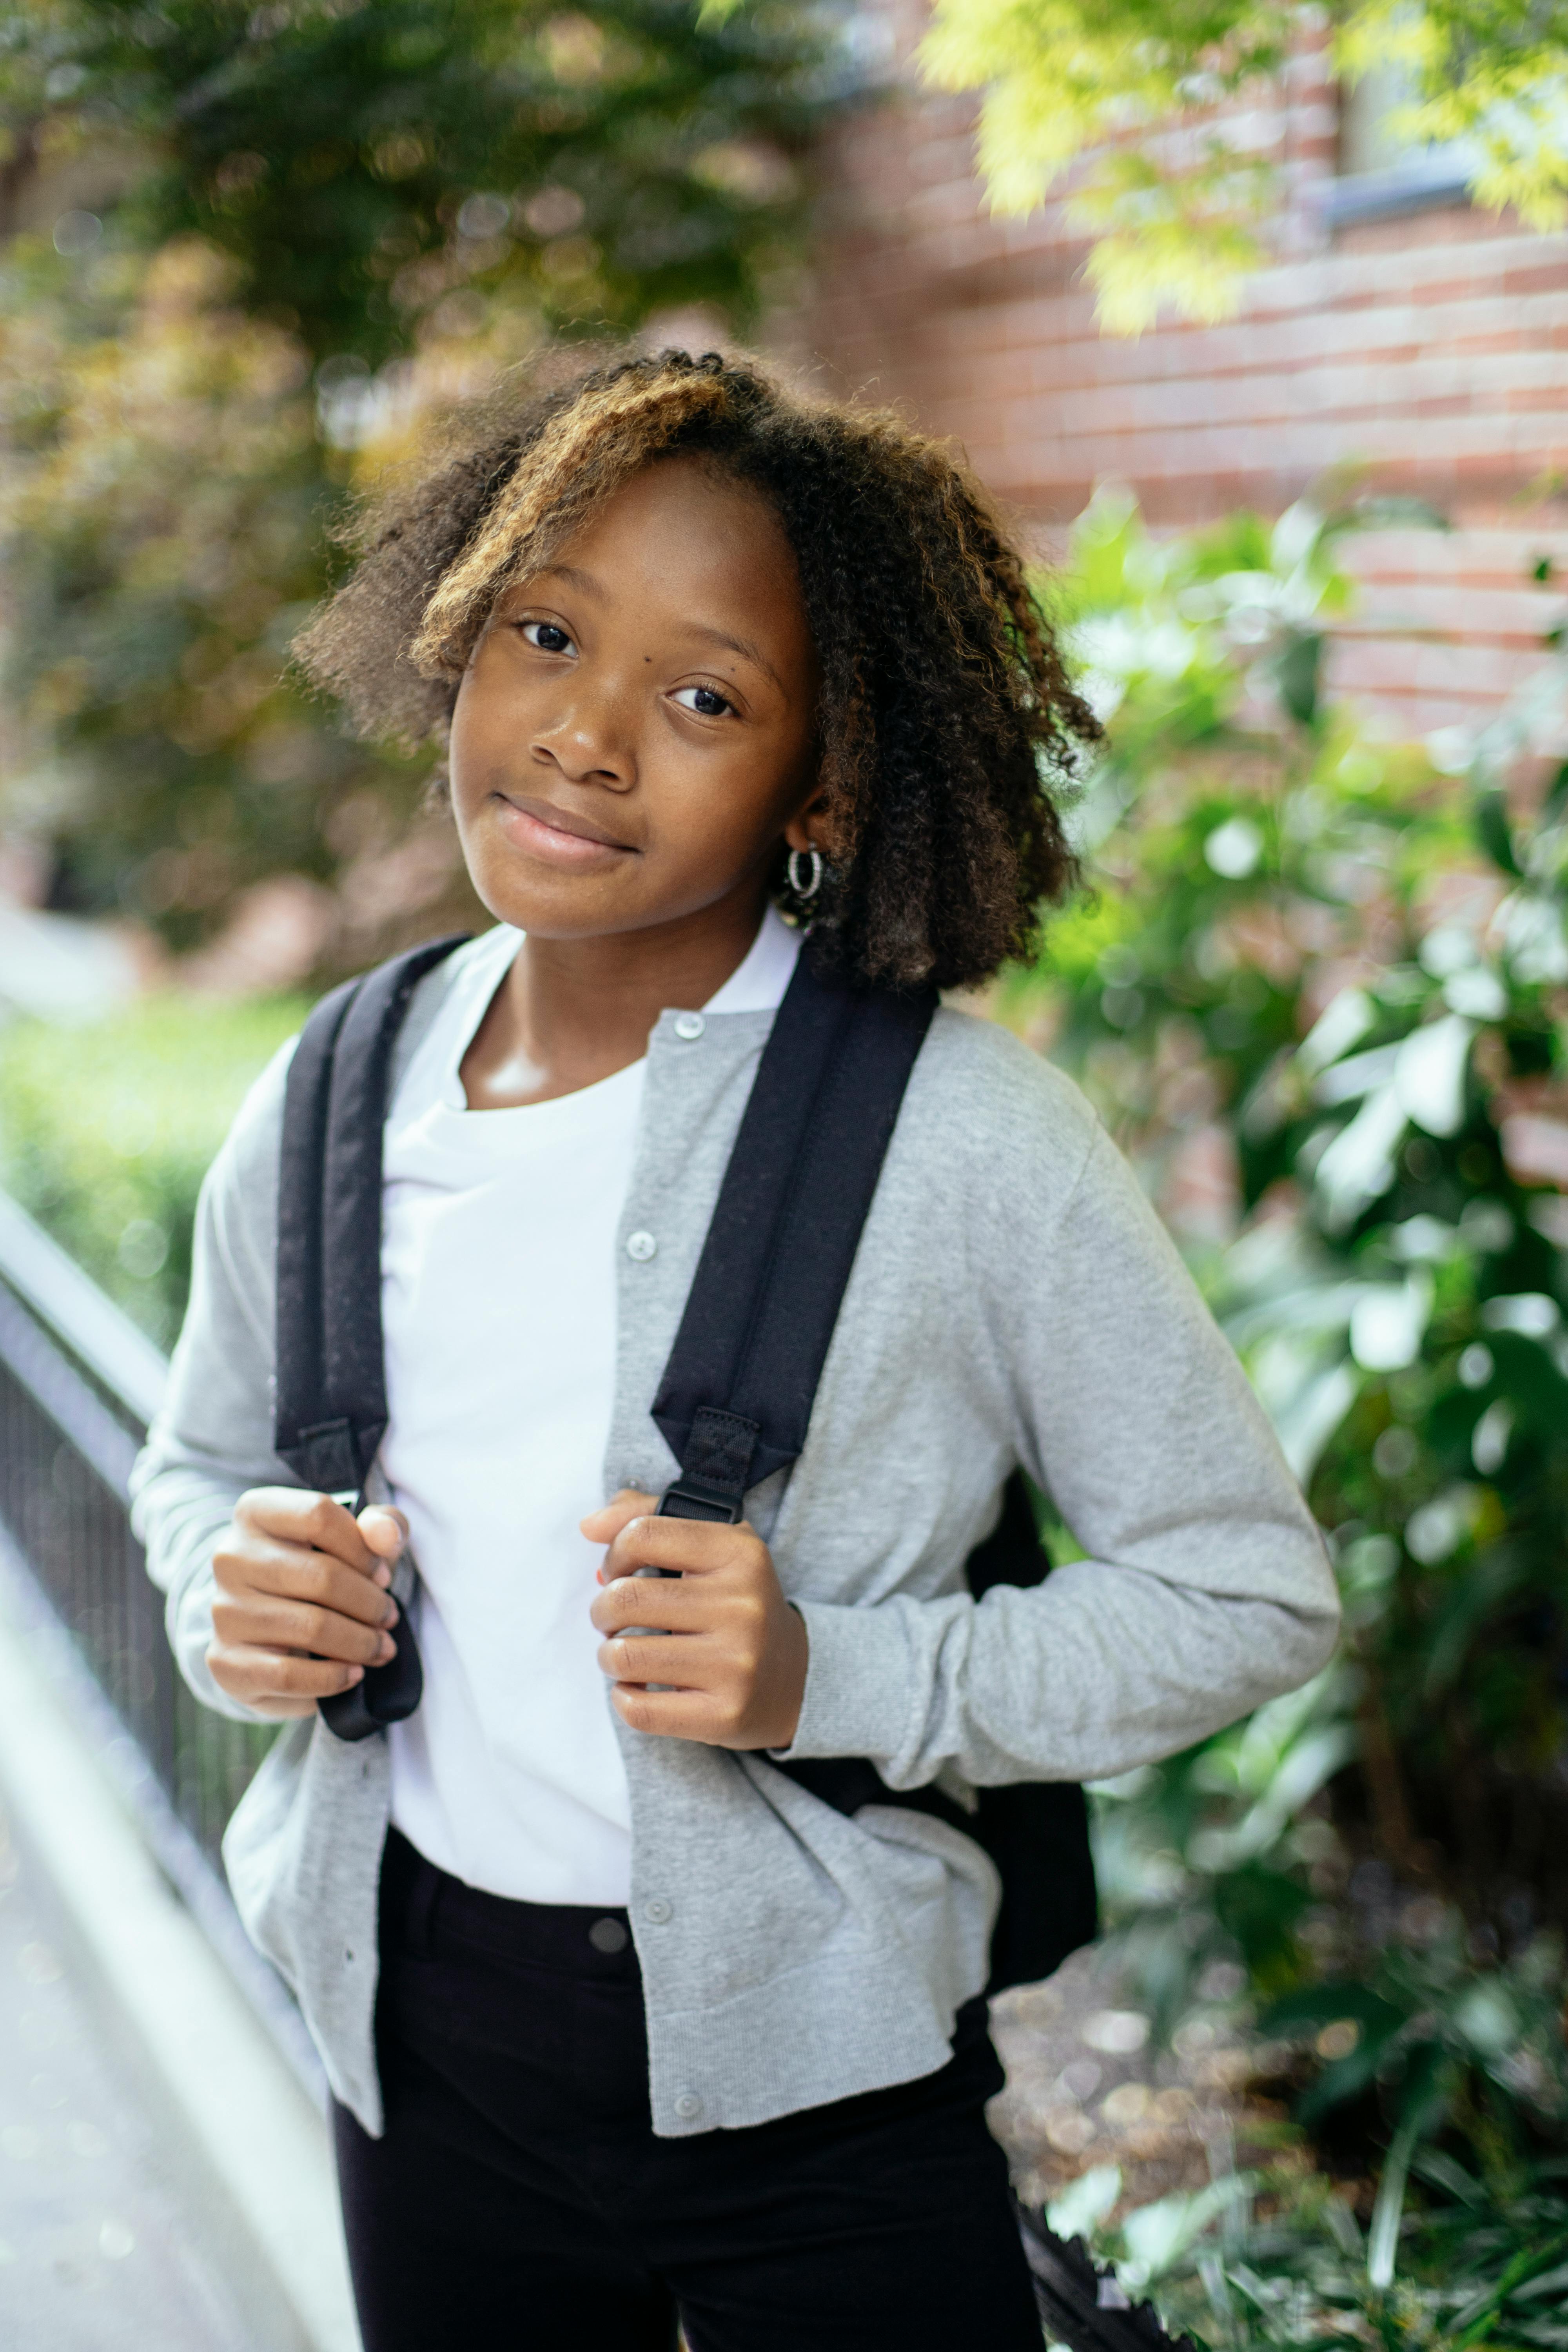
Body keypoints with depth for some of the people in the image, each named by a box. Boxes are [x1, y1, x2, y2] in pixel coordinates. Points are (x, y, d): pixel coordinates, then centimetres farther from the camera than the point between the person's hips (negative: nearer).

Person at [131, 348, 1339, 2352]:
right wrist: (234, 1602, -8)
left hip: (811, 2096, -3)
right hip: (425, 2051, 4)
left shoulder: (963, 1135, -18)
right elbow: (199, 1464, 14)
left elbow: (1252, 1592, -11)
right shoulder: (318, 1122, -4)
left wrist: (833, 1680, -23)